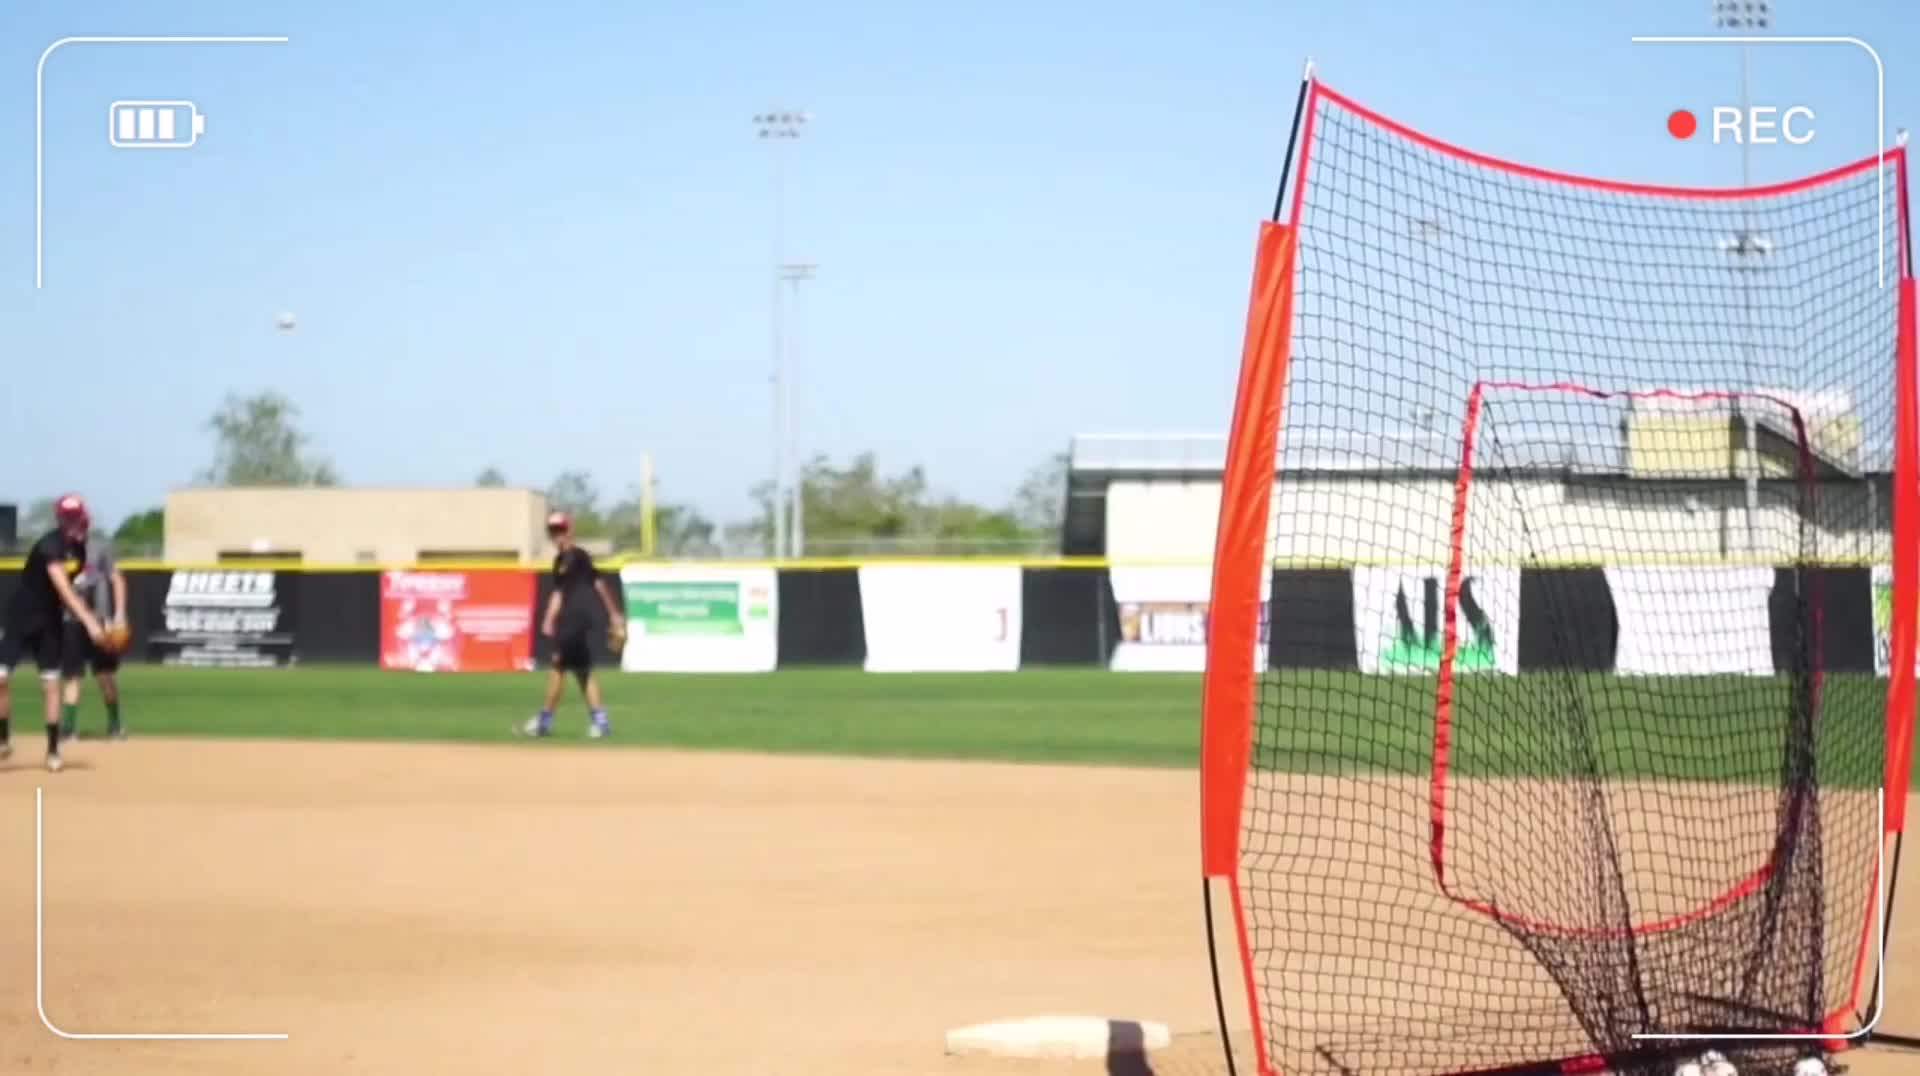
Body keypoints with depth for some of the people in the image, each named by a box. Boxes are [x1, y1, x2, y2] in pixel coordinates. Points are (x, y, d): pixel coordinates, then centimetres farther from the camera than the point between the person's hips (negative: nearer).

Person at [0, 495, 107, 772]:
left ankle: (53, 749, 6)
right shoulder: (50, 546, -25)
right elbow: (63, 588, -36)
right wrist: (88, 620, -44)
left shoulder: (79, 548, -2)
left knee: (51, 684, 1)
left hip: (50, 620, 5)